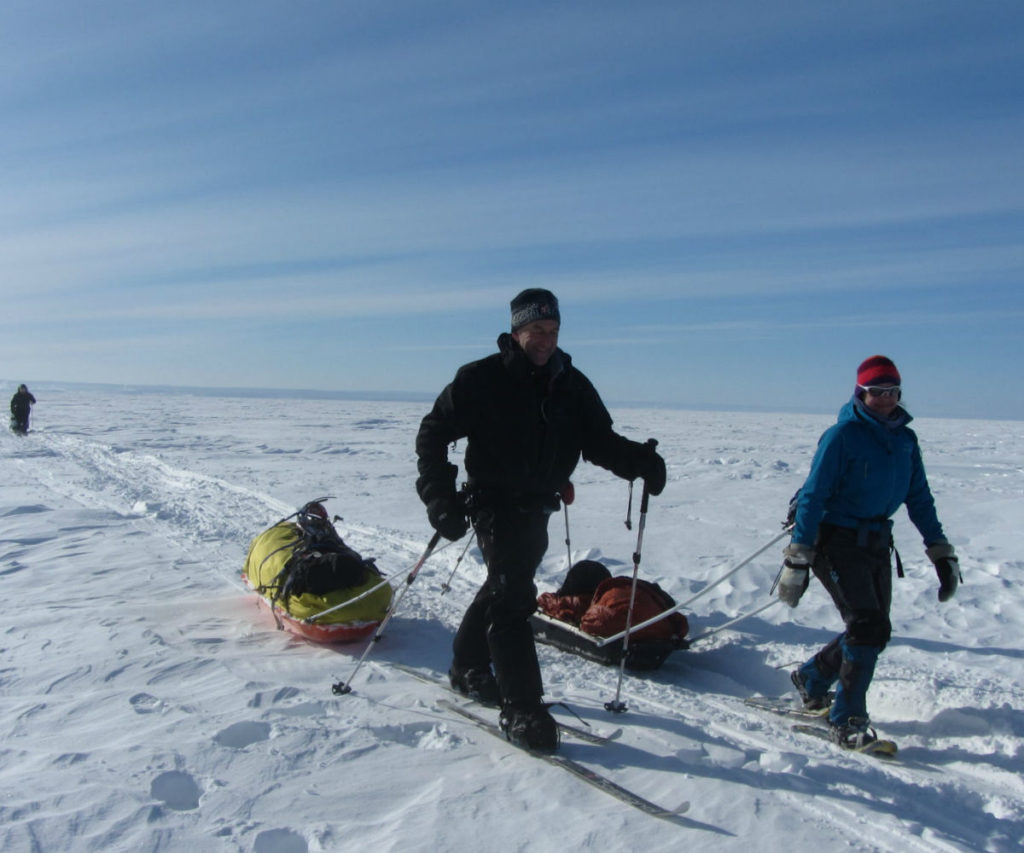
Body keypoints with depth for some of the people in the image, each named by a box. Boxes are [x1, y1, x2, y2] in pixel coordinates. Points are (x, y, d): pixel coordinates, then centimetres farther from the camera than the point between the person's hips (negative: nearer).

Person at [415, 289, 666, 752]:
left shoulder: (572, 385, 4)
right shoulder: (481, 379, -10)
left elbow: (600, 440, 5)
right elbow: (433, 434, -8)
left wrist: (639, 460, -15)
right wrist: (440, 498, -19)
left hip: (538, 508, 6)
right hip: (495, 505, -6)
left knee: (505, 588, 18)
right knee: (512, 598, -12)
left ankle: (468, 668, 38)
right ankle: (521, 709, -5)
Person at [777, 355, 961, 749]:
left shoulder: (905, 439, 7)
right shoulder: (842, 435, -13)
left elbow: (919, 498, 13)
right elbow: (813, 496, -16)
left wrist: (941, 552, 8)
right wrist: (797, 560, -20)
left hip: (877, 542, 7)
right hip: (837, 541, -7)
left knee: (871, 630, 10)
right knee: (870, 627, -13)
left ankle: (812, 680, 34)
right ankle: (847, 720, 1)